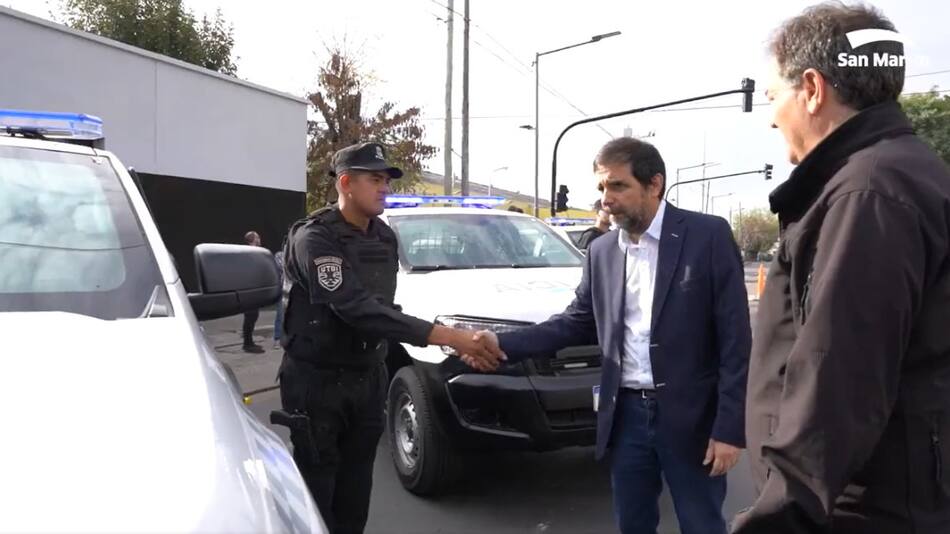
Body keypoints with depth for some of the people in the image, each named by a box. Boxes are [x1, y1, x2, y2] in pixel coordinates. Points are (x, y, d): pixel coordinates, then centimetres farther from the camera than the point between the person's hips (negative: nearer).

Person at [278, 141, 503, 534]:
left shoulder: (386, 238, 7)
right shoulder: (314, 237, -17)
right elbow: (354, 307, -30)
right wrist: (442, 335, -36)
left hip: (368, 378, 6)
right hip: (317, 381, -6)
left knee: (355, 488, 12)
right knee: (316, 487, 2)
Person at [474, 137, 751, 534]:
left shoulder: (708, 236, -9)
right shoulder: (602, 251, 7)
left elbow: (734, 338, -10)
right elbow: (578, 322, 11)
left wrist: (729, 428, -13)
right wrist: (504, 343, -3)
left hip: (690, 416, -4)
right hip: (627, 414, 5)